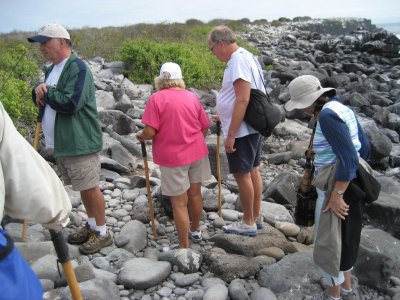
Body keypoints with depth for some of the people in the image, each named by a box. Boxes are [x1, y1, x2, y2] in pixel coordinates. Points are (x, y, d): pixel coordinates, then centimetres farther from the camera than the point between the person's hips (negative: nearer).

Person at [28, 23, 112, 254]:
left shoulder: (77, 68, -15)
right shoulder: (52, 70, 14)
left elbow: (70, 104, -26)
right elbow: (42, 101, 20)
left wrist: (46, 93, -11)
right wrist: (39, 92, -3)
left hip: (80, 141, -9)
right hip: (60, 141, 9)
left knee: (90, 187, 1)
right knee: (83, 187, 19)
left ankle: (102, 233, 15)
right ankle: (91, 225, 34)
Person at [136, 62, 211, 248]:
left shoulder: (156, 98, -10)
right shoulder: (192, 96, 4)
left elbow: (150, 132, -16)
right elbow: (205, 127, 8)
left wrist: (141, 136, 6)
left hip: (173, 157, -4)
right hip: (197, 152, 5)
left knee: (179, 203, 3)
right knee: (195, 193, 19)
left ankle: (184, 248, 11)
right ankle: (195, 230, 39)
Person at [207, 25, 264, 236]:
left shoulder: (238, 60, -19)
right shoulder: (246, 56, 13)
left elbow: (243, 100, -26)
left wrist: (231, 134, -24)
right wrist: (227, 117, 22)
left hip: (242, 130, -10)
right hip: (253, 126, 10)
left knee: (242, 174, 1)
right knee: (253, 171, 17)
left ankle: (248, 223, 15)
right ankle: (256, 217, 30)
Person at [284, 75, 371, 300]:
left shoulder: (328, 115, -21)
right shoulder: (342, 108, 7)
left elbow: (348, 157, -25)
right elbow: (364, 146, 13)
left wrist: (336, 195, -22)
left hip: (339, 185, -10)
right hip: (354, 182, 10)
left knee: (328, 243, 8)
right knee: (345, 238, 24)